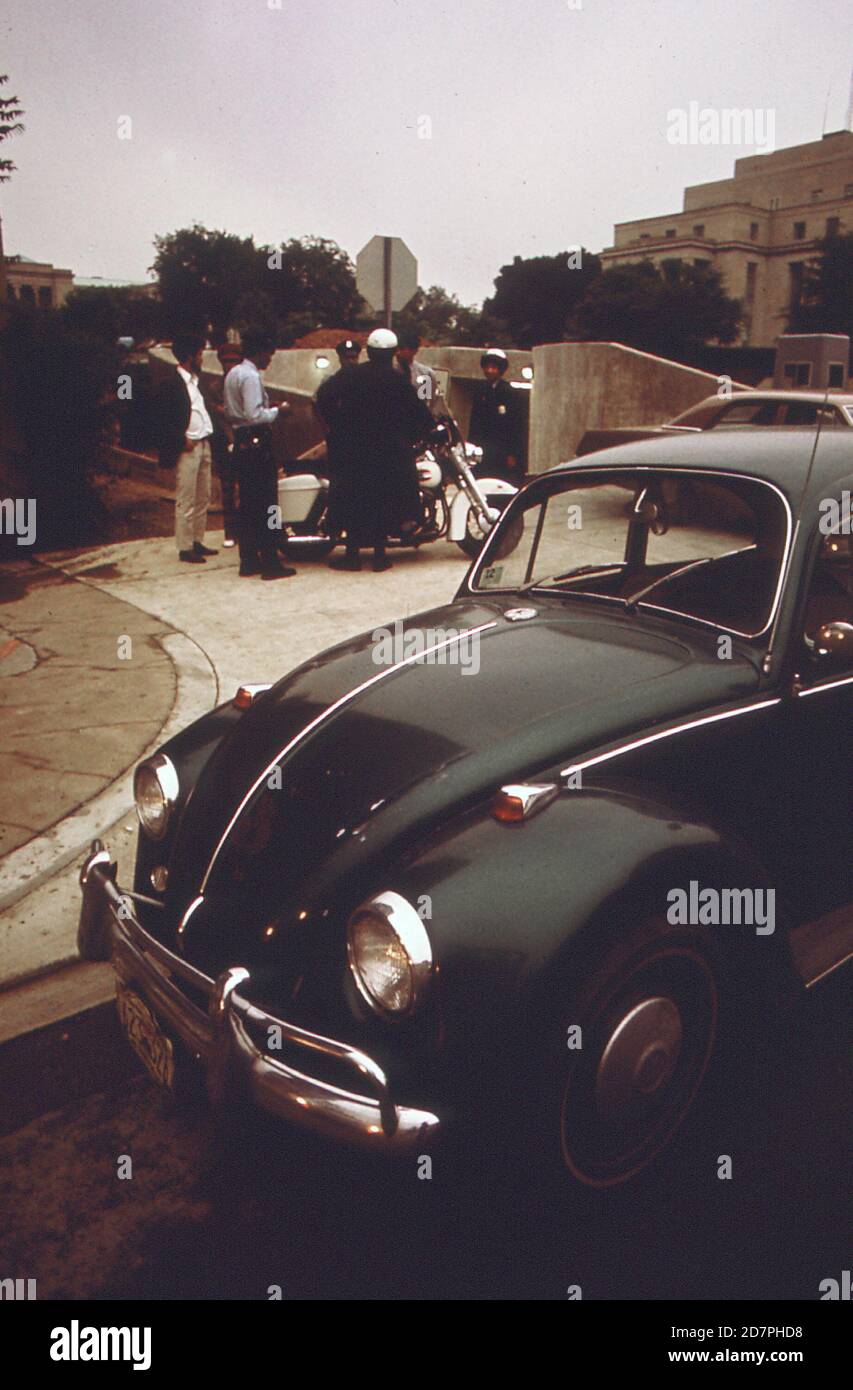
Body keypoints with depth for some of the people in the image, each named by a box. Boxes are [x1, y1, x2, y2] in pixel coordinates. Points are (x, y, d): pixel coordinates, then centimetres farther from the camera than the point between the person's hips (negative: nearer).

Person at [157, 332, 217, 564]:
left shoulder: (195, 380, 15)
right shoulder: (172, 383, -11)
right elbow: (165, 419, -14)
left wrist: (208, 436, 7)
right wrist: (183, 440, -17)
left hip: (203, 444, 9)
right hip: (187, 448, -9)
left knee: (203, 498, 13)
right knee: (186, 501, -3)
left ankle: (197, 542, 23)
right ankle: (185, 547, 2)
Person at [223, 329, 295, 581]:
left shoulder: (232, 374, 14)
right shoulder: (250, 376, -15)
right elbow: (254, 415, -23)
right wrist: (276, 411, -9)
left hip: (241, 443, 10)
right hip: (257, 444, -10)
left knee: (247, 503, 12)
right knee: (266, 503, -6)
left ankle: (248, 560, 16)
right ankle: (270, 562, -5)